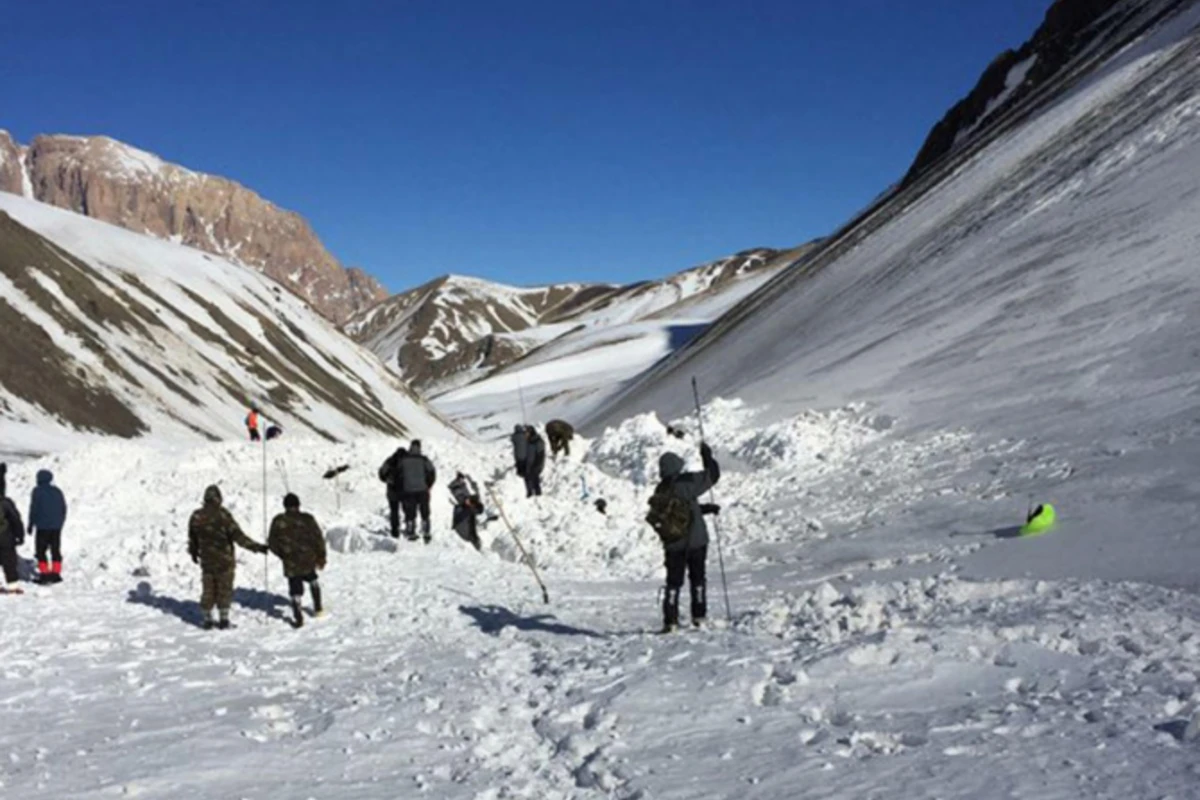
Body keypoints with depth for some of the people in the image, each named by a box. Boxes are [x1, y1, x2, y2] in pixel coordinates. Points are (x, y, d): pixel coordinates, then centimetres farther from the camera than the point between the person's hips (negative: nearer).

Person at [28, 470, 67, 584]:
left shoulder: (37, 491, -7)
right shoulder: (57, 491, 9)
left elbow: (34, 509, -9)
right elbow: (64, 508, 13)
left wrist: (31, 524, -1)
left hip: (43, 527, -5)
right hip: (56, 526, 5)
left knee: (41, 550, 3)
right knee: (55, 550, 10)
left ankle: (44, 574, -3)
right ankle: (56, 573, 8)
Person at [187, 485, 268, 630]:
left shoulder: (196, 516, -5)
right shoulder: (223, 515, -19)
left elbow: (192, 538, 9)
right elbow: (238, 537, -20)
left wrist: (193, 552, 29)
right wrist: (257, 547, -15)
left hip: (206, 562, 3)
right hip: (224, 561, -3)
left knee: (208, 590, 15)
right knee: (224, 589, 10)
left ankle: (207, 619, 19)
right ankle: (224, 618, 13)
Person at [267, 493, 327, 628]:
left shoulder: (278, 522, -7)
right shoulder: (307, 519, -9)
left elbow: (272, 543, 0)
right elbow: (318, 539, -6)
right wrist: (321, 558, 6)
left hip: (291, 563, -1)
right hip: (309, 560, 1)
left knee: (296, 591, 8)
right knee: (312, 581, 28)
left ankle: (299, 619, 3)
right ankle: (318, 608, 34)